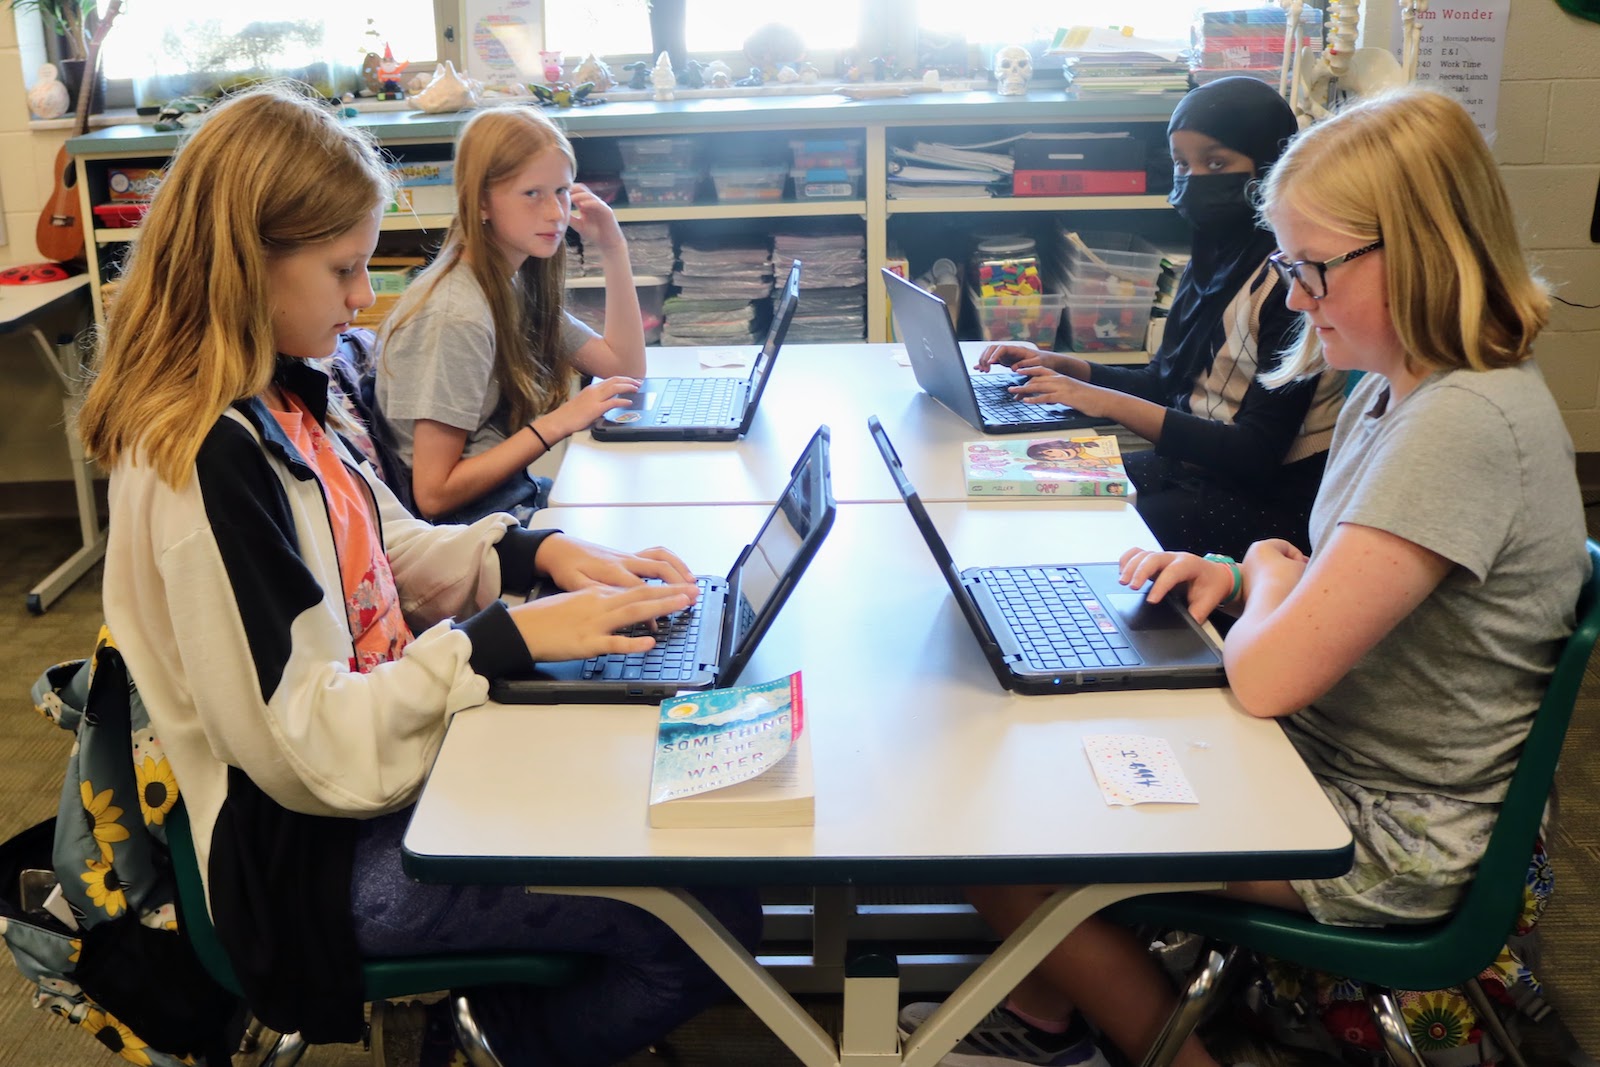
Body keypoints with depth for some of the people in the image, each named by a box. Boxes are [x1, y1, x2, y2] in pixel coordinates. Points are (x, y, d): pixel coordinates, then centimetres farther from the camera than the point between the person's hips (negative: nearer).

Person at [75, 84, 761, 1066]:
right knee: (708, 920, -13)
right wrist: (507, 638, -24)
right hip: (316, 849, -9)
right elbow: (302, 742, -26)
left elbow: (393, 550, 14)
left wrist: (539, 552, -2)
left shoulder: (284, 398, 3)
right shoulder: (209, 462, -26)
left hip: (392, 749, 9)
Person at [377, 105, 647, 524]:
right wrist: (557, 423, -20)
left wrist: (614, 252, 4)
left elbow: (625, 368, 12)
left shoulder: (518, 283, 6)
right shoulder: (456, 316, -20)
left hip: (516, 499, 8)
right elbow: (434, 494, -20)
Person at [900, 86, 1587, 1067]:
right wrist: (1237, 580, -4)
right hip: (1329, 755, 10)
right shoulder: (1398, 388, 4)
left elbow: (1268, 675, -29)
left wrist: (1268, 567, -9)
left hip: (1391, 840, -9)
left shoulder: (1467, 423, -28)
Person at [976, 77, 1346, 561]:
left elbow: (1257, 452, -22)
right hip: (1196, 463, 8)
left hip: (1273, 498, -8)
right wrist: (1062, 365, 2)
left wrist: (1110, 403, -23)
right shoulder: (1215, 257, 7)